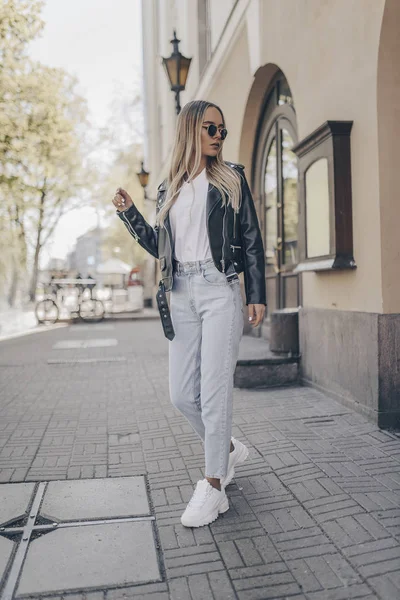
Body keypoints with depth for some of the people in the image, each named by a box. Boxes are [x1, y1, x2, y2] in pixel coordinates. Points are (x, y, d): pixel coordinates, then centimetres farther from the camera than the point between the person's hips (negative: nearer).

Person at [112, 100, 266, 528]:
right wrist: (129, 214, 7)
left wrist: (256, 295, -3)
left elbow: (252, 241, 4)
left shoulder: (231, 179, 7)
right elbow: (160, 248, 17)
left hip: (220, 290, -4)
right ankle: (228, 449, 30)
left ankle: (213, 487, 7)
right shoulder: (169, 189, 16)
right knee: (182, 395, 5)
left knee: (213, 391, -6)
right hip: (182, 295, 4)